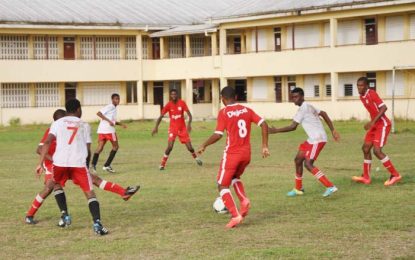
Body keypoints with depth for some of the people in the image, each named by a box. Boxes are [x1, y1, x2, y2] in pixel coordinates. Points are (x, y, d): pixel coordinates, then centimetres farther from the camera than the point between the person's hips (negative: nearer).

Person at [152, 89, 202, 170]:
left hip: (182, 128, 1)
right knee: (170, 146, -19)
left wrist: (189, 124, -30)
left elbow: (189, 114, -13)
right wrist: (156, 127, -17)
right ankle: (162, 164, -7)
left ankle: (196, 158, 33)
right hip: (173, 128, -1)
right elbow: (161, 116, -6)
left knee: (189, 147, 2)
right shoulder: (168, 105, -8)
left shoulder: (182, 103, -9)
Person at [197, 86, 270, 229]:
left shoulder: (223, 112, -9)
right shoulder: (246, 110, 6)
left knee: (223, 186, 6)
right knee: (235, 177, 31)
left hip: (231, 154, -6)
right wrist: (265, 146, 5)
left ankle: (235, 216, -10)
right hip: (246, 153, 6)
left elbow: (218, 135, -15)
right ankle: (244, 200, 6)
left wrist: (204, 146, -1)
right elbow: (264, 124, 0)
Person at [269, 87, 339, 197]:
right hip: (313, 139, 10)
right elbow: (323, 114, 19)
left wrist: (276, 130, -8)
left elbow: (292, 127, -16)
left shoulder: (303, 108, -14)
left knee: (308, 164, -15)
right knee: (298, 159, 14)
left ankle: (330, 187, -17)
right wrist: (333, 130, 17)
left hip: (317, 139, -10)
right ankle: (298, 189, 27)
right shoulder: (308, 106, 16)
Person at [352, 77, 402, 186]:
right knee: (366, 148, 9)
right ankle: (366, 177, 17)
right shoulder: (362, 97, 10)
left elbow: (383, 108, -25)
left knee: (377, 150, -16)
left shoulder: (372, 94, -17)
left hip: (383, 125, -10)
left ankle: (395, 175, -7)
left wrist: (373, 122, -28)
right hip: (374, 125, 10)